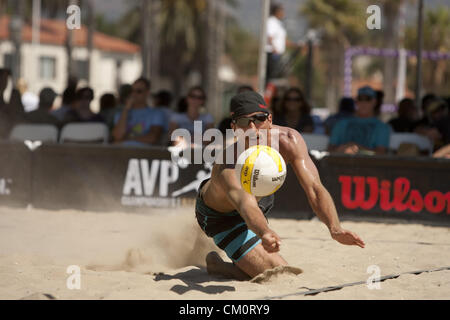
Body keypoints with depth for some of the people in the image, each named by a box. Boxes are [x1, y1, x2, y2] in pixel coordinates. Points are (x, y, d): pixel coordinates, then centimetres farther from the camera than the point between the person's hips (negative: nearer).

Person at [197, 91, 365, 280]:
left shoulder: (289, 140, -31)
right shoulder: (226, 167, -46)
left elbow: (314, 188, -36)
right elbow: (246, 205, -64)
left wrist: (335, 229, -54)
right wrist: (265, 234, -86)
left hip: (261, 200, 6)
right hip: (221, 217, -6)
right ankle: (216, 265, 5)